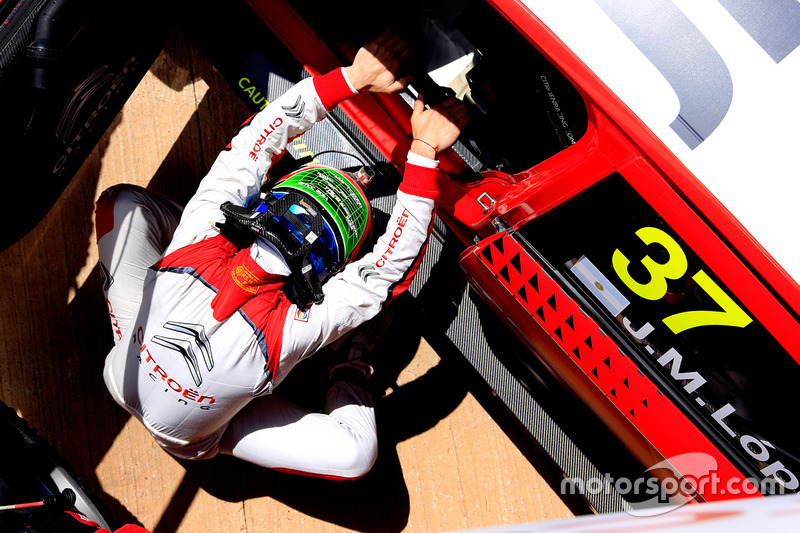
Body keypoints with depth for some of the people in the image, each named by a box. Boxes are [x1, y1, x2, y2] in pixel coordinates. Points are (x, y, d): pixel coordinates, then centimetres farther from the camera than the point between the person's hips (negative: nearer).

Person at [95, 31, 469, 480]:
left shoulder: (200, 235, -32)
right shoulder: (291, 327, -39)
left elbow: (256, 140, -23)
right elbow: (395, 263, -33)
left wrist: (352, 77, -24)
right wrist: (424, 154, -30)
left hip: (127, 361, 4)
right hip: (191, 440, -3)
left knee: (124, 201, 7)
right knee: (356, 452, -13)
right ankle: (350, 373, 20)